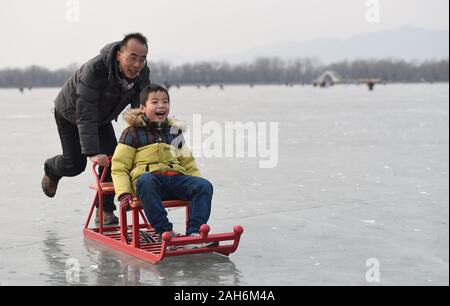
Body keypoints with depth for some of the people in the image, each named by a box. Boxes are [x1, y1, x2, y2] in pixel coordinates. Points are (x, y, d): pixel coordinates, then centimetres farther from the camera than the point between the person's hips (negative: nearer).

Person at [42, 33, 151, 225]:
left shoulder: (142, 73, -25)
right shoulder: (95, 69, -43)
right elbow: (85, 115, -45)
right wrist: (92, 152, -52)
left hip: (101, 118, 5)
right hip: (70, 114, -5)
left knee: (111, 158, -10)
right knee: (75, 164, -4)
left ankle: (105, 210, 3)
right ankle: (51, 170, 33)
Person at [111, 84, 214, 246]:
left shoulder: (174, 130, 22)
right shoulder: (133, 132, 9)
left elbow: (188, 163, 29)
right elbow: (119, 166, 5)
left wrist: (197, 184, 12)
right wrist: (123, 192, -11)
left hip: (176, 177, 4)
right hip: (149, 178, -4)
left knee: (204, 185, -22)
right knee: (145, 181, -40)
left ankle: (194, 232, -31)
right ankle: (165, 231, -38)